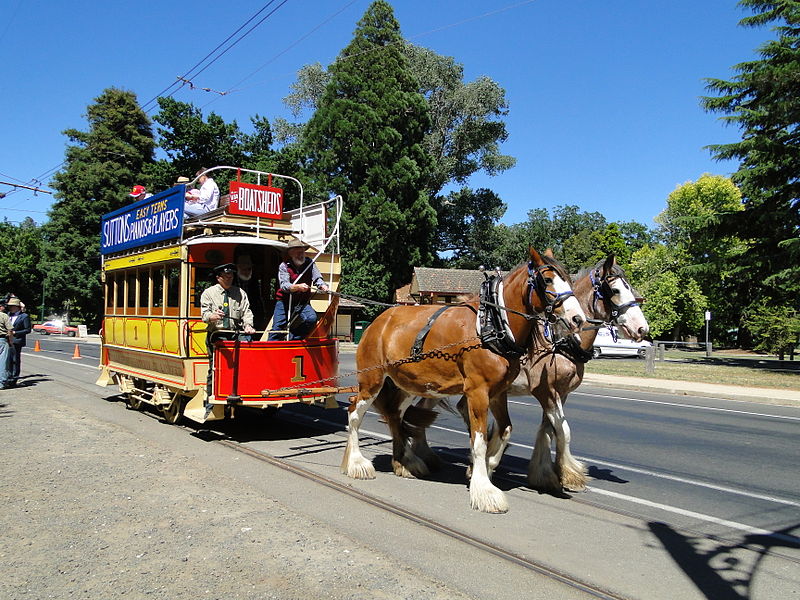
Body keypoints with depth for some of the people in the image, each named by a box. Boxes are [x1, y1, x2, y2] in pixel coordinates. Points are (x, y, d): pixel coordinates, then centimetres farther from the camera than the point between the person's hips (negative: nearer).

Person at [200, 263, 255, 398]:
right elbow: (205, 314, -4)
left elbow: (246, 311, 8)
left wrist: (248, 325, -12)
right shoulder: (208, 293, 7)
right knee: (214, 368, -5)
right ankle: (210, 398, 3)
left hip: (235, 333, 2)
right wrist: (213, 316, -27)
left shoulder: (240, 293, 14)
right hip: (216, 334, -2)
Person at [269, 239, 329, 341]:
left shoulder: (309, 263, 2)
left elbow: (317, 278, -8)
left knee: (312, 318, -23)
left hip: (303, 303, 2)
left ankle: (292, 339, -6)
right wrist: (298, 287, -40)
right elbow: (284, 285, -20)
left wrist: (322, 285, -32)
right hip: (284, 302, -2)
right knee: (277, 328, -7)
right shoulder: (284, 266, -7)